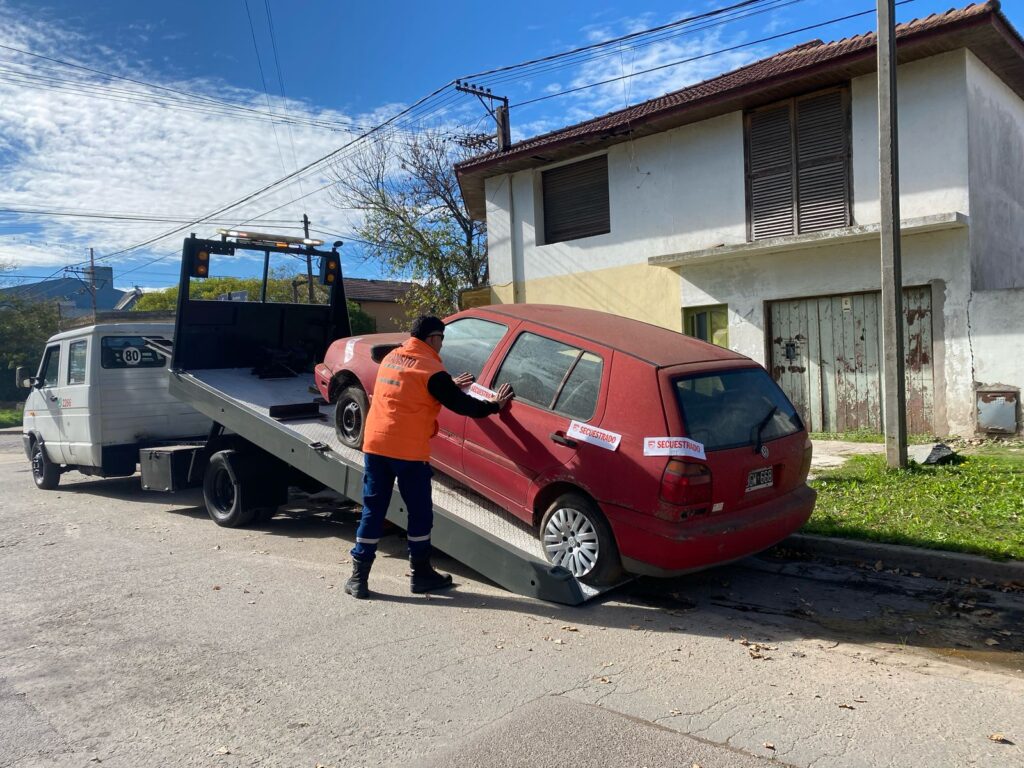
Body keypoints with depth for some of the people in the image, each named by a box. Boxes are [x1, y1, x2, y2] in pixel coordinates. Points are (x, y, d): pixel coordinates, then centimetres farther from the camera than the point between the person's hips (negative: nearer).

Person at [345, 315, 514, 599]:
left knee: (373, 511, 11)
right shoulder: (431, 370, -10)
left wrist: (449, 385, 34)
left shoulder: (391, 358, 14)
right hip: (408, 451, -7)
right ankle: (421, 574, 19)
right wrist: (494, 405, 8)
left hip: (374, 445, 7)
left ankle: (358, 577, 12)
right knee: (420, 513, 9)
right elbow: (461, 405, -6)